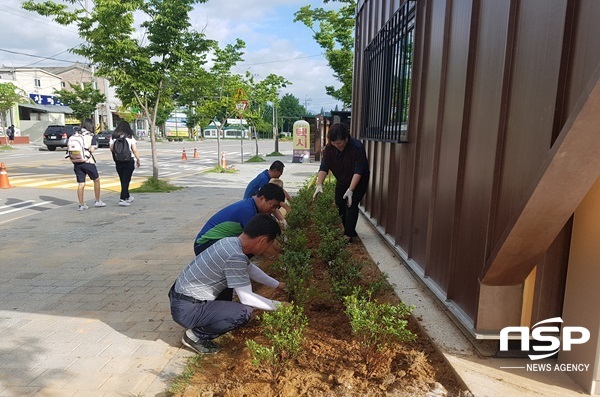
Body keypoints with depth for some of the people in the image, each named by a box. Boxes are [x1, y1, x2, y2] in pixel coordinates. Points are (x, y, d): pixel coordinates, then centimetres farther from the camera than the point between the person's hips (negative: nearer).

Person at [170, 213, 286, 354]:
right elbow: (247, 298, -20)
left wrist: (278, 285, 24)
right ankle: (196, 335, -2)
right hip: (186, 309, -9)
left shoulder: (231, 242, 1)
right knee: (244, 313, -21)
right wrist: (278, 306, -7)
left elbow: (250, 269, 20)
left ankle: (215, 319, 20)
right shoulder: (235, 256, -27)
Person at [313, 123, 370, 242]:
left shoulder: (357, 147, -32)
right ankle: (350, 231, 24)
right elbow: (323, 167, -20)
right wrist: (319, 185, -34)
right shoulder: (329, 148, -18)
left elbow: (358, 171, -34)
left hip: (358, 181, -5)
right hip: (342, 181, 6)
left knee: (351, 205, -12)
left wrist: (350, 190, -41)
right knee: (339, 205, 7)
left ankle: (348, 235, 0)